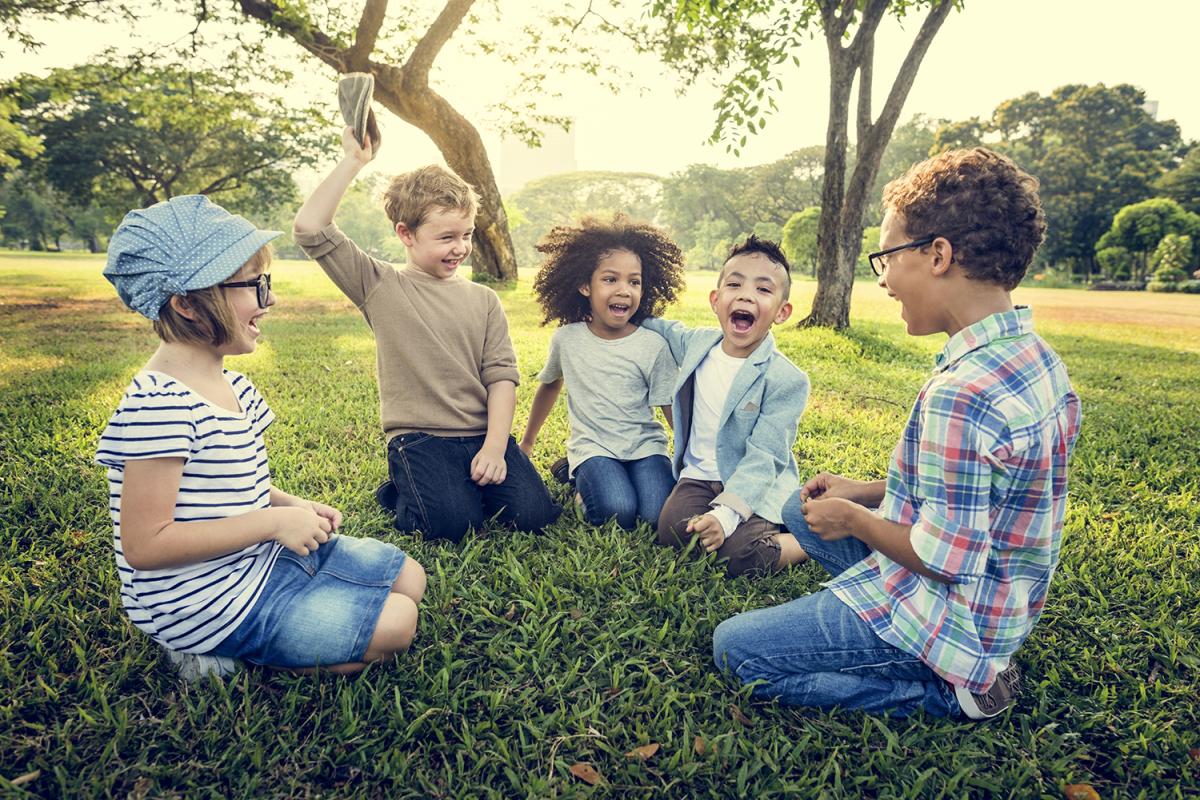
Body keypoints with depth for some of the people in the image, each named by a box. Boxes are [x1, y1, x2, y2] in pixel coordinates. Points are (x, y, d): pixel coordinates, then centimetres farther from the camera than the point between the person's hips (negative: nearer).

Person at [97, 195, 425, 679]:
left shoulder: (232, 386, 4)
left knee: (409, 578, 12)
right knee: (395, 623, -10)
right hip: (210, 602, -9)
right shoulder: (159, 407, -26)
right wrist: (273, 520, -24)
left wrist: (292, 506, -1)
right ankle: (225, 655, 0)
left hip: (260, 559, 9)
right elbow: (145, 544, -25)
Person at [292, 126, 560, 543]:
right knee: (454, 522, -25)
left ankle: (472, 484, 14)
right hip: (419, 438, -3)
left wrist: (495, 446, -11)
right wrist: (353, 160, -7)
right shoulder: (381, 287, 2)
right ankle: (400, 493, 8)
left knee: (535, 512, -15)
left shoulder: (483, 300, 10)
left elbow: (502, 375, 2)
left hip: (483, 434, 3)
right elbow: (310, 228, -9)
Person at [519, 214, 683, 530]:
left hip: (645, 445, 1)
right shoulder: (566, 339, 1)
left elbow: (674, 409, -1)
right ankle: (584, 480, 4)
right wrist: (527, 442, 28)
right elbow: (549, 385, 19)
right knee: (618, 513, -28)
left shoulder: (653, 346, -5)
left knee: (659, 514, -24)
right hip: (593, 447, -1)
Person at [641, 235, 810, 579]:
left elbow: (762, 459, -21)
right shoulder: (696, 343, 0)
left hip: (755, 487, -5)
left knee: (742, 558, -28)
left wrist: (726, 513, -33)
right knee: (672, 530, -24)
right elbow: (666, 330, 27)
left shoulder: (787, 380, -16)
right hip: (699, 476, 5)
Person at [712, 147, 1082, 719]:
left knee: (733, 649, -2)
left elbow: (944, 558, -28)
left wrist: (852, 518, -11)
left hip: (948, 619, -9)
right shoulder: (1032, 356, 0)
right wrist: (866, 493, 8)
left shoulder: (960, 394, -32)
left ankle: (944, 690, -2)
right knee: (799, 510, 22)